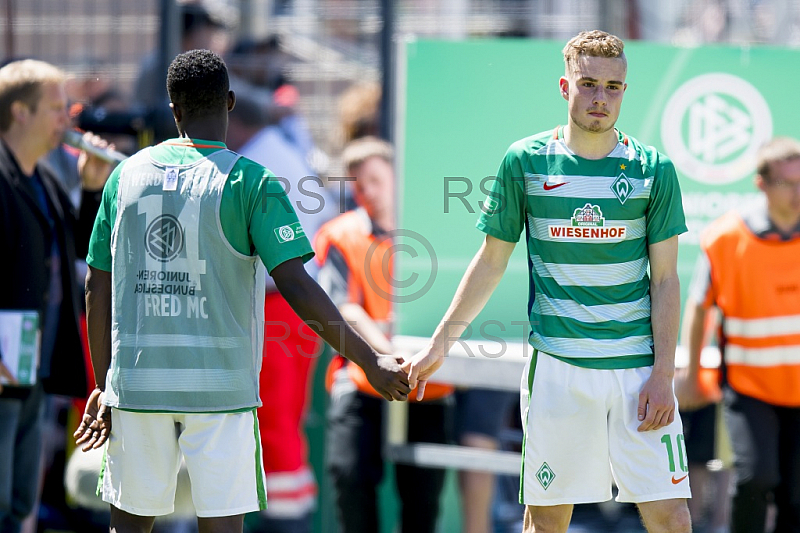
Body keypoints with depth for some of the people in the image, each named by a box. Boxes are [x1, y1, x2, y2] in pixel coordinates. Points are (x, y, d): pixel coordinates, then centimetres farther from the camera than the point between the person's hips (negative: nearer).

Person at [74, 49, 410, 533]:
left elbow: (98, 287, 8)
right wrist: (370, 361, -11)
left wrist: (103, 385, 16)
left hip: (136, 382, 3)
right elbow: (296, 286, -14)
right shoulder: (249, 182, -6)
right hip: (220, 385, -3)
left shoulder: (128, 174, 6)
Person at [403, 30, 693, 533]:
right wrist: (438, 345, 10)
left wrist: (663, 374, -6)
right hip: (557, 369, 0)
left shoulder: (653, 169, 2)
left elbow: (665, 279, 3)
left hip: (639, 367, 0)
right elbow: (491, 262, 11)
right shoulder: (526, 161, 3)